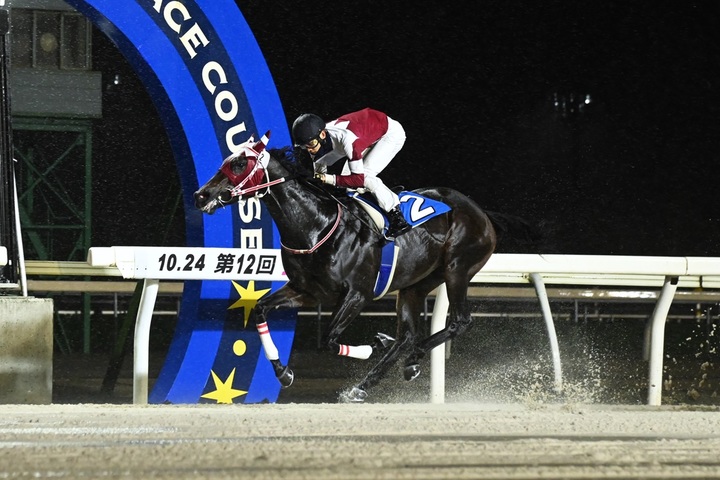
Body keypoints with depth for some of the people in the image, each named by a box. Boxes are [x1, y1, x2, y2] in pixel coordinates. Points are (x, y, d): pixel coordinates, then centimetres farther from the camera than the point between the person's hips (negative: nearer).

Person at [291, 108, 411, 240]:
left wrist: (330, 179, -36)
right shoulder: (316, 141, -15)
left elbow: (359, 178, -34)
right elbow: (320, 176, -1)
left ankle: (397, 218, -14)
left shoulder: (345, 138, -40)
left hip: (391, 133, -8)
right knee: (346, 176, 1)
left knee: (365, 176, -23)